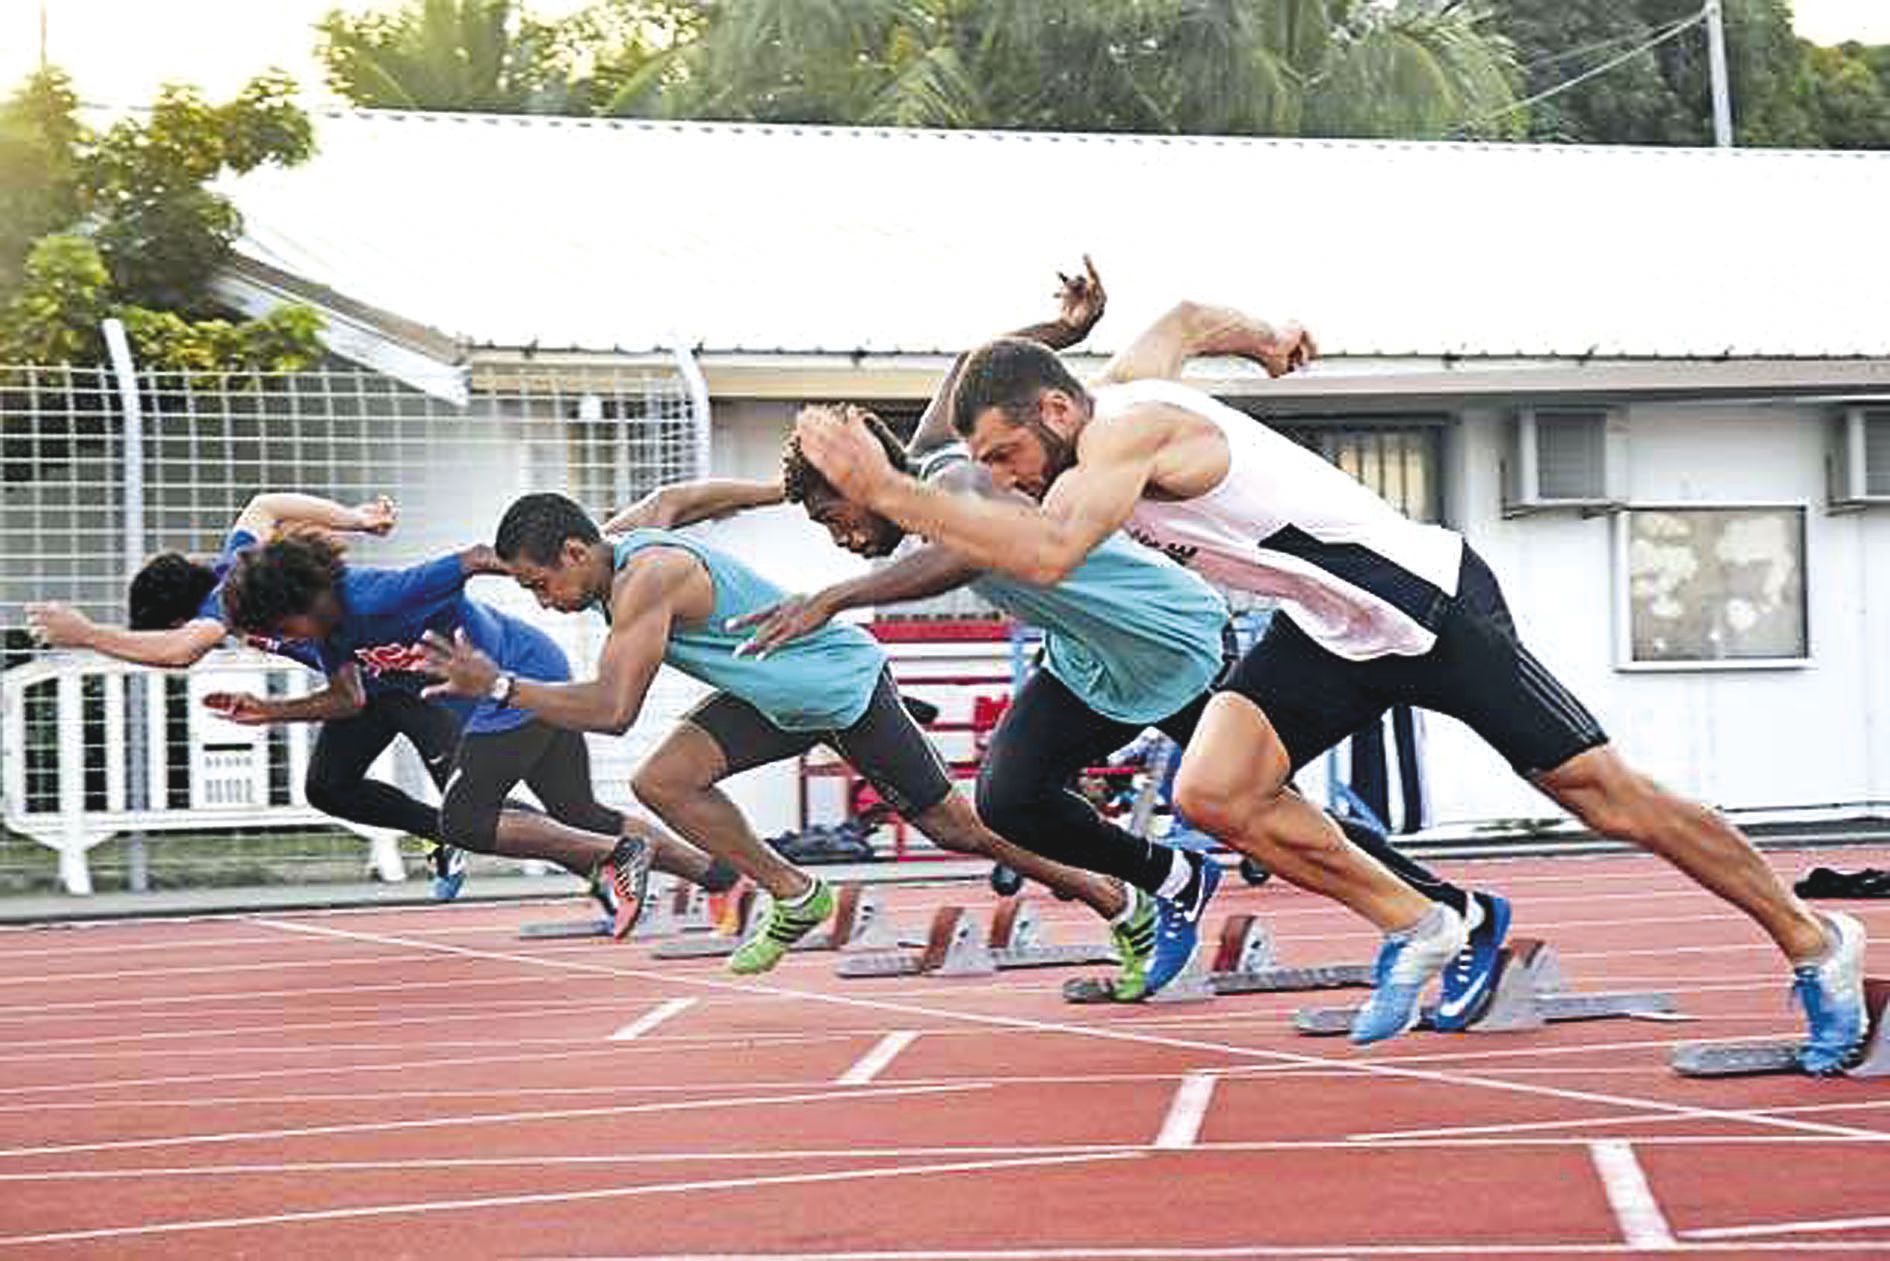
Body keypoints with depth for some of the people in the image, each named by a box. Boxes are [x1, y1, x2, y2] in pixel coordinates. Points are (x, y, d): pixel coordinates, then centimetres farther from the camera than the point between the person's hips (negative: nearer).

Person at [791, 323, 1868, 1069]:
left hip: (1433, 606, -9)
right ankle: (1413, 926, 9)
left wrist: (886, 490, -41)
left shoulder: (1130, 430, -26)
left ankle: (1813, 943, 16)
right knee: (1213, 794, -9)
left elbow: (1043, 554, -43)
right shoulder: (1111, 412, 1)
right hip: (1331, 631, 9)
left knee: (1608, 796, -1)